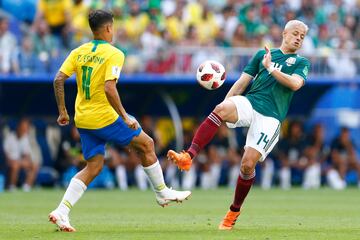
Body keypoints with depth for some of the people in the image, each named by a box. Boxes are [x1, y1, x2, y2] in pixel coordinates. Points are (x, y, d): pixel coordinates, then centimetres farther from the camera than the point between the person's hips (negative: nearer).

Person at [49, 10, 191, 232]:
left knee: (94, 166, 12)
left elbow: (59, 80, 0)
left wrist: (62, 111, 10)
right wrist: (125, 117, -17)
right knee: (146, 144, 13)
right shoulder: (114, 54, -12)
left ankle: (62, 211, -3)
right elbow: (109, 88, -24)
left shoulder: (79, 52, 6)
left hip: (82, 119, 6)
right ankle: (163, 193, 24)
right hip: (104, 118, -6)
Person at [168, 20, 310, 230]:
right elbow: (242, 82, 18)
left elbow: (295, 84, -7)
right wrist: (225, 104, 9)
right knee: (221, 109, -34)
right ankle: (188, 157, -43)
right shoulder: (262, 54, 21)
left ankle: (234, 211, 11)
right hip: (249, 102, 2)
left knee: (248, 164, -12)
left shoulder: (301, 63, 14)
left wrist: (270, 69, -9)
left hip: (270, 116, -2)